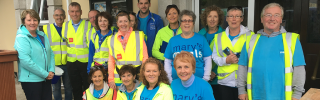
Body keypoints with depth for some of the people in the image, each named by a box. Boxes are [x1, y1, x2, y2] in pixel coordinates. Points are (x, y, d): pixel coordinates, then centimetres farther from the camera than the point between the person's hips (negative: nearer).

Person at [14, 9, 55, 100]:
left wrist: (51, 71, -3)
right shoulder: (21, 38, -11)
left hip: (46, 79, 7)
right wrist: (45, 74, -17)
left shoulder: (42, 35, 11)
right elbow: (25, 60, -20)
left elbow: (51, 53, 13)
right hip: (30, 79, -6)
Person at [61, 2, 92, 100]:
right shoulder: (65, 25, 7)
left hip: (86, 61, -3)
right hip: (71, 62, 4)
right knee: (75, 88, 14)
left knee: (87, 87, 6)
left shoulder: (88, 25, -4)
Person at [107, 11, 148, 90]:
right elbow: (111, 61, 12)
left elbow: (145, 58, 3)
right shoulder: (112, 40, 10)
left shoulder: (139, 36, 3)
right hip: (118, 80, 2)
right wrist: (111, 79, 3)